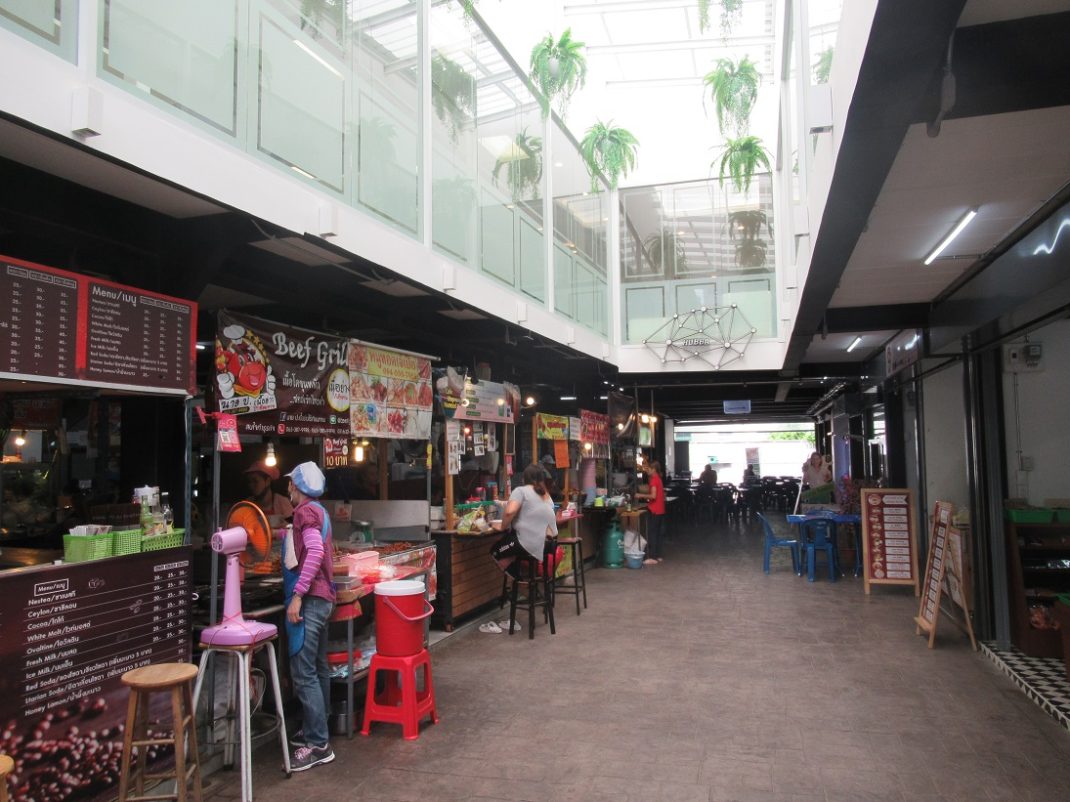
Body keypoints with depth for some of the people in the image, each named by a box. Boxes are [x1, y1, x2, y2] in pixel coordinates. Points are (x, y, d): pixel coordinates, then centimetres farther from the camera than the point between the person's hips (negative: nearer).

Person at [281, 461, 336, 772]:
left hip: (308, 600, -10)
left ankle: (317, 744, -5)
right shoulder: (319, 511, 15)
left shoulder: (305, 512, -12)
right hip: (321, 598, 10)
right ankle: (315, 729, 26)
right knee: (318, 668, 16)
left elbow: (315, 551, -25)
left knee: (304, 672, -8)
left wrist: (297, 594, -25)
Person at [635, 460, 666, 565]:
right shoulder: (659, 479, 13)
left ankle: (652, 557, -6)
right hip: (660, 510, 9)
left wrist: (641, 495, -15)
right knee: (657, 534, 12)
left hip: (654, 511, -9)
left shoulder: (654, 480, -15)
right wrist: (646, 494, 20)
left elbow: (653, 496, -23)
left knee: (651, 534, -6)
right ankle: (658, 556, 16)